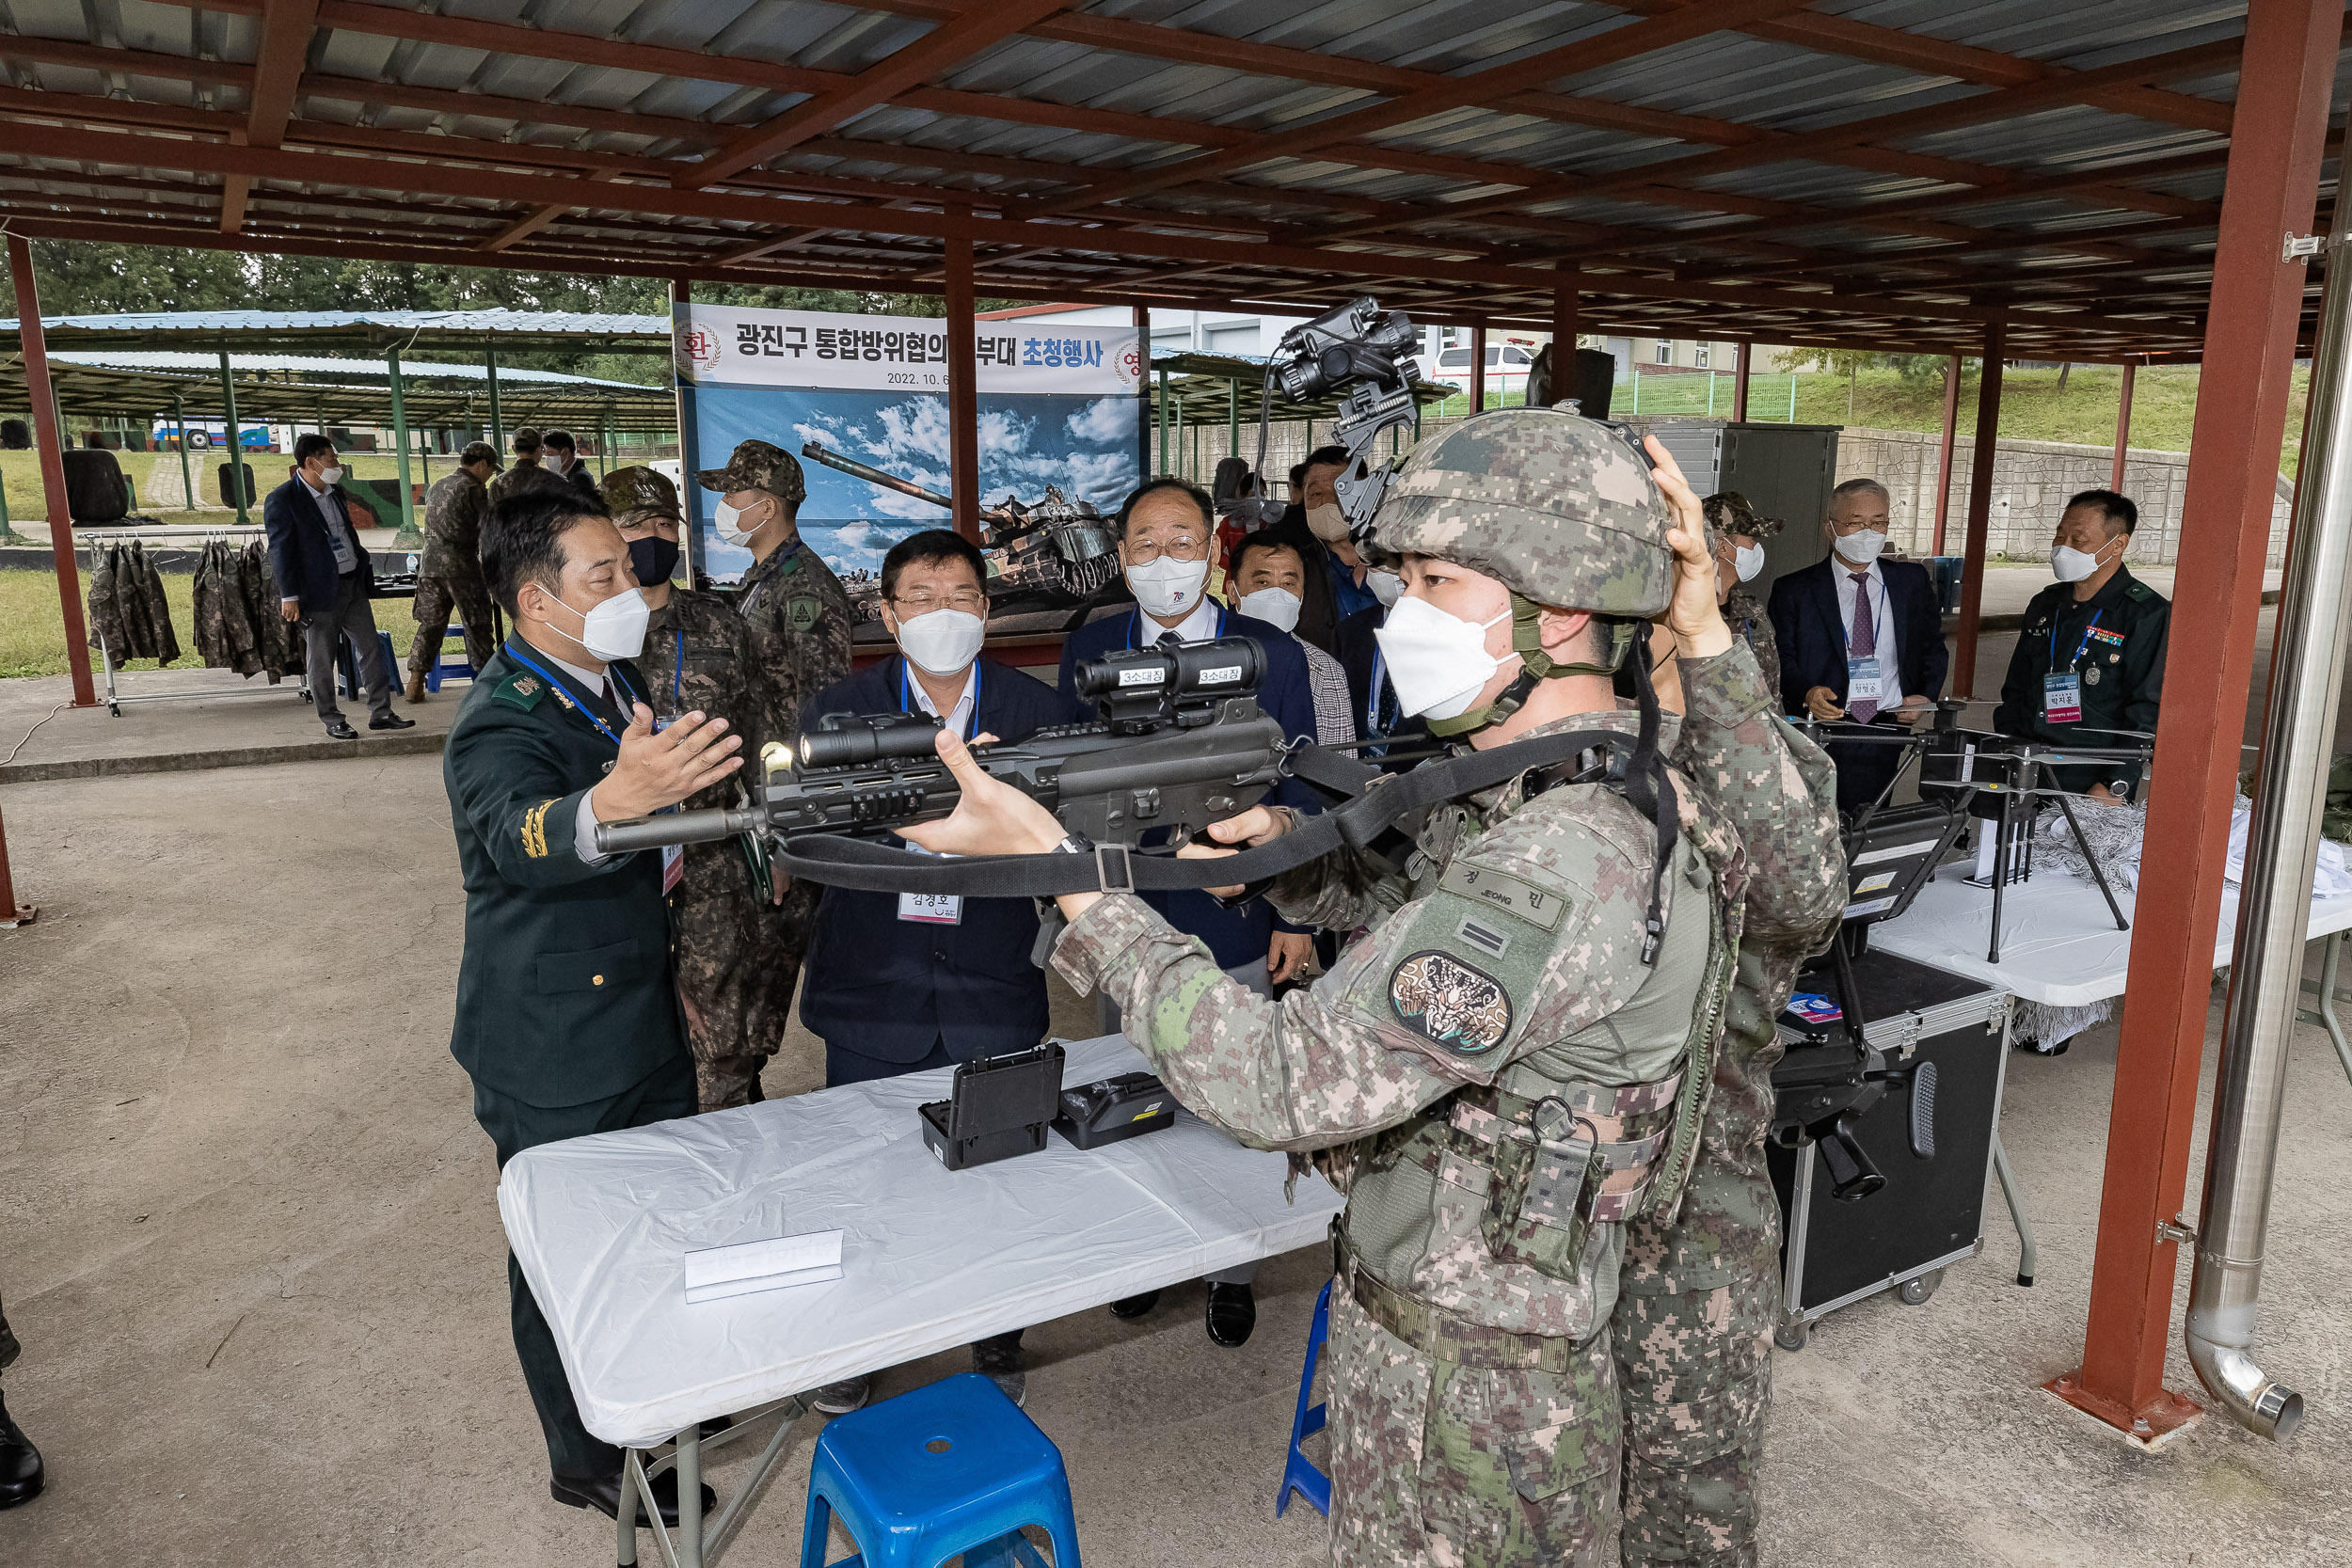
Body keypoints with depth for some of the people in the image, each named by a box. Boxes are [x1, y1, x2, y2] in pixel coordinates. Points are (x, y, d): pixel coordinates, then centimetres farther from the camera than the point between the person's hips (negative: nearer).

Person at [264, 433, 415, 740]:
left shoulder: (334, 492, 12)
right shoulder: (282, 500, -11)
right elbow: (281, 550, -13)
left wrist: (364, 570, 15)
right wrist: (289, 597, -16)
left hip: (353, 585, 7)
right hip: (319, 591, -7)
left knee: (372, 649, 7)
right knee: (321, 661, 3)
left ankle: (381, 713, 14)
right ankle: (332, 722, 12)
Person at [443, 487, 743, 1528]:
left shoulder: (618, 683, 5)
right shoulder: (500, 726, -23)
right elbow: (523, 836, -47)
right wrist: (618, 798, -67)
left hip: (643, 1021, 8)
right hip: (555, 1059, -8)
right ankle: (589, 1464, 30)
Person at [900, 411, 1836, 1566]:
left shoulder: (1554, 872, -33)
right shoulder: (1541, 791, -2)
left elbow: (1280, 1086, -32)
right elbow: (1429, 927, 14)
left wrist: (1064, 868, -28)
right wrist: (1283, 848, -3)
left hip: (1455, 1390, -9)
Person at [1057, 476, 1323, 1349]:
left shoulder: (1270, 654, -4)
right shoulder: (1087, 653, 1)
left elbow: (1298, 793, -2)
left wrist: (1296, 917, -4)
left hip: (1236, 925, -2)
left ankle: (1231, 1271, 31)